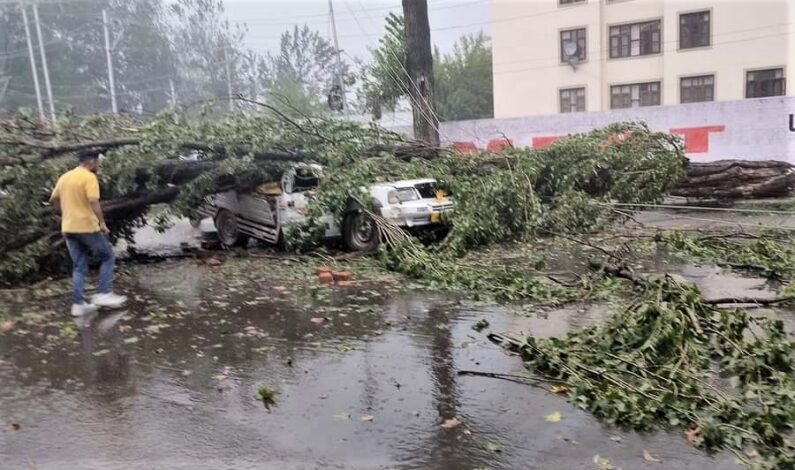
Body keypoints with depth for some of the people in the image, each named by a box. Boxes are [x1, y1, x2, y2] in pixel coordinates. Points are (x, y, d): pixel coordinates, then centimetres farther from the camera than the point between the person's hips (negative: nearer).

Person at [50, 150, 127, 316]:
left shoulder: (64, 177, 13)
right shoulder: (89, 177, -11)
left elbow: (53, 200, 21)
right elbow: (93, 202, -22)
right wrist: (102, 223, -18)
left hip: (68, 228, 8)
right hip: (87, 227, -7)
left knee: (79, 267, 12)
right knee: (108, 257, 8)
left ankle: (78, 304, 10)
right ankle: (103, 294, 1)